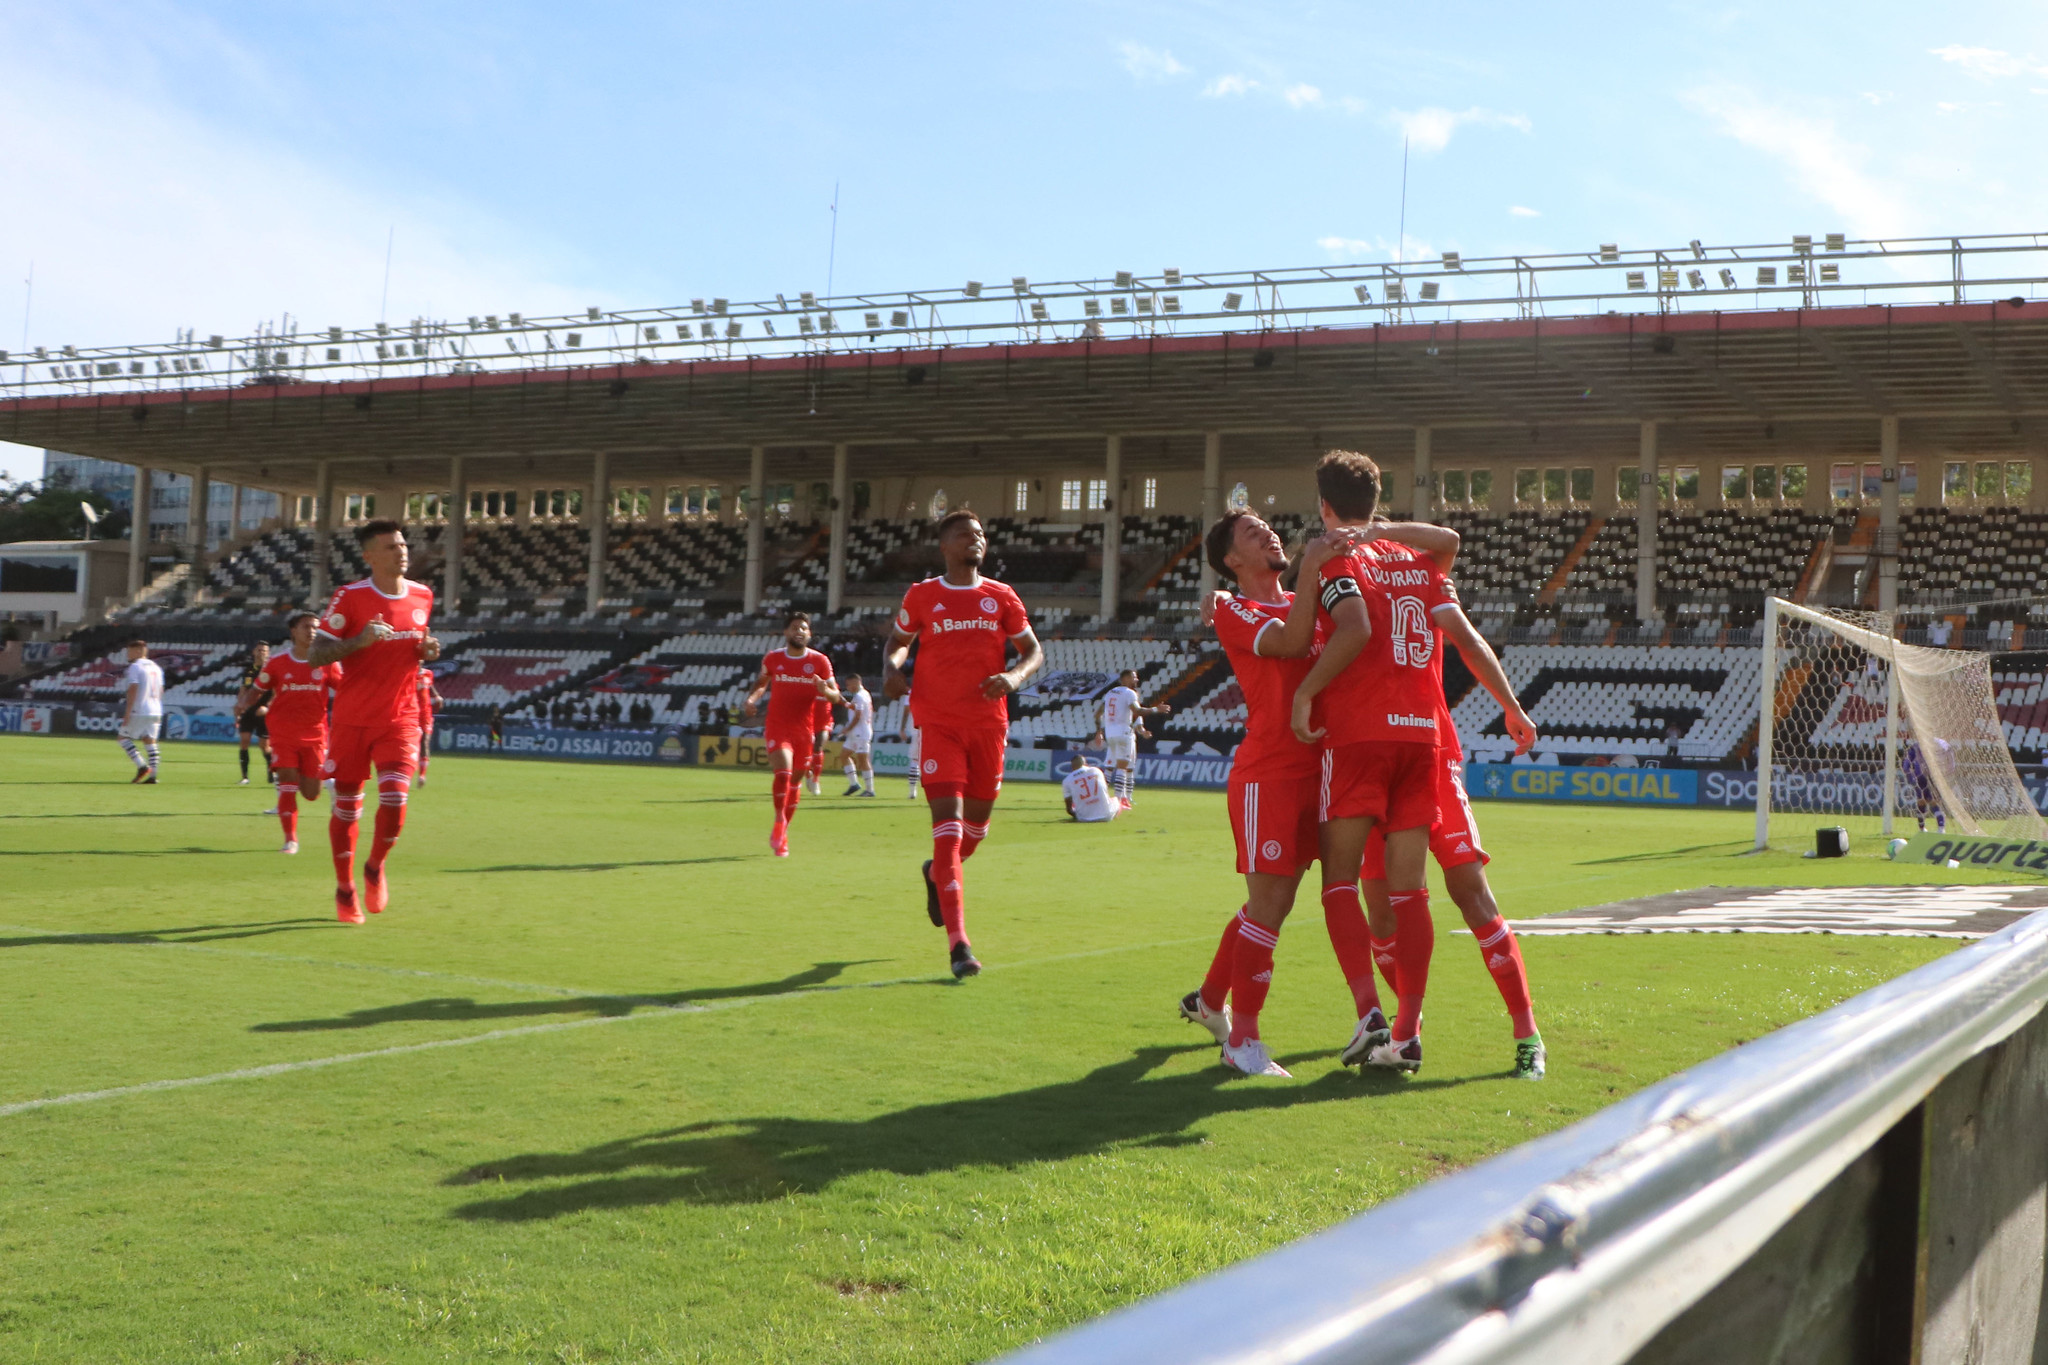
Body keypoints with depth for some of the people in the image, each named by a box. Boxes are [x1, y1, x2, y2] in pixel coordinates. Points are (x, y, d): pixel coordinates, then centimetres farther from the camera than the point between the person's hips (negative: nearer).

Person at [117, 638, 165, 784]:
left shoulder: (134, 667, -8)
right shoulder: (156, 668, 16)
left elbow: (132, 691, -14)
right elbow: (160, 691, 18)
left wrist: (127, 714, -15)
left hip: (138, 712, -7)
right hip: (155, 712, 7)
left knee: (124, 738, 3)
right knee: (150, 741, 7)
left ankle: (142, 766, -10)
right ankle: (152, 775, 0)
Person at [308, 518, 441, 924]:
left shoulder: (422, 596, 6)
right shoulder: (350, 597, -8)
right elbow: (316, 654, -10)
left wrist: (427, 651, 0)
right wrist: (360, 640, -25)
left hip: (400, 717, 2)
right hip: (352, 719, -2)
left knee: (394, 799, -13)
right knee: (346, 806, 5)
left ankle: (375, 869, 14)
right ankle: (345, 891, 22)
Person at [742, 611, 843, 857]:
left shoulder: (820, 661, -1)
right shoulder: (773, 658, 2)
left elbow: (836, 696, 1)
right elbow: (761, 683, 19)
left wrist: (825, 690, -22)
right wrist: (752, 698, -2)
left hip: (805, 729, 1)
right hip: (777, 726, -1)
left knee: (796, 780, 10)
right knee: (783, 773, -23)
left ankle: (781, 833, 26)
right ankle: (779, 825, -13)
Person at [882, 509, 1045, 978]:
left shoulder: (1001, 597, 7)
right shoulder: (921, 596, 4)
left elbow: (1033, 650, 10)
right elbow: (897, 640, 19)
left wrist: (1014, 676, -11)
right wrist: (891, 668, -3)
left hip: (988, 724, 3)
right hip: (938, 723, -3)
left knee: (977, 822, 11)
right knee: (947, 820, -13)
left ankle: (937, 873, 47)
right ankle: (958, 942, -15)